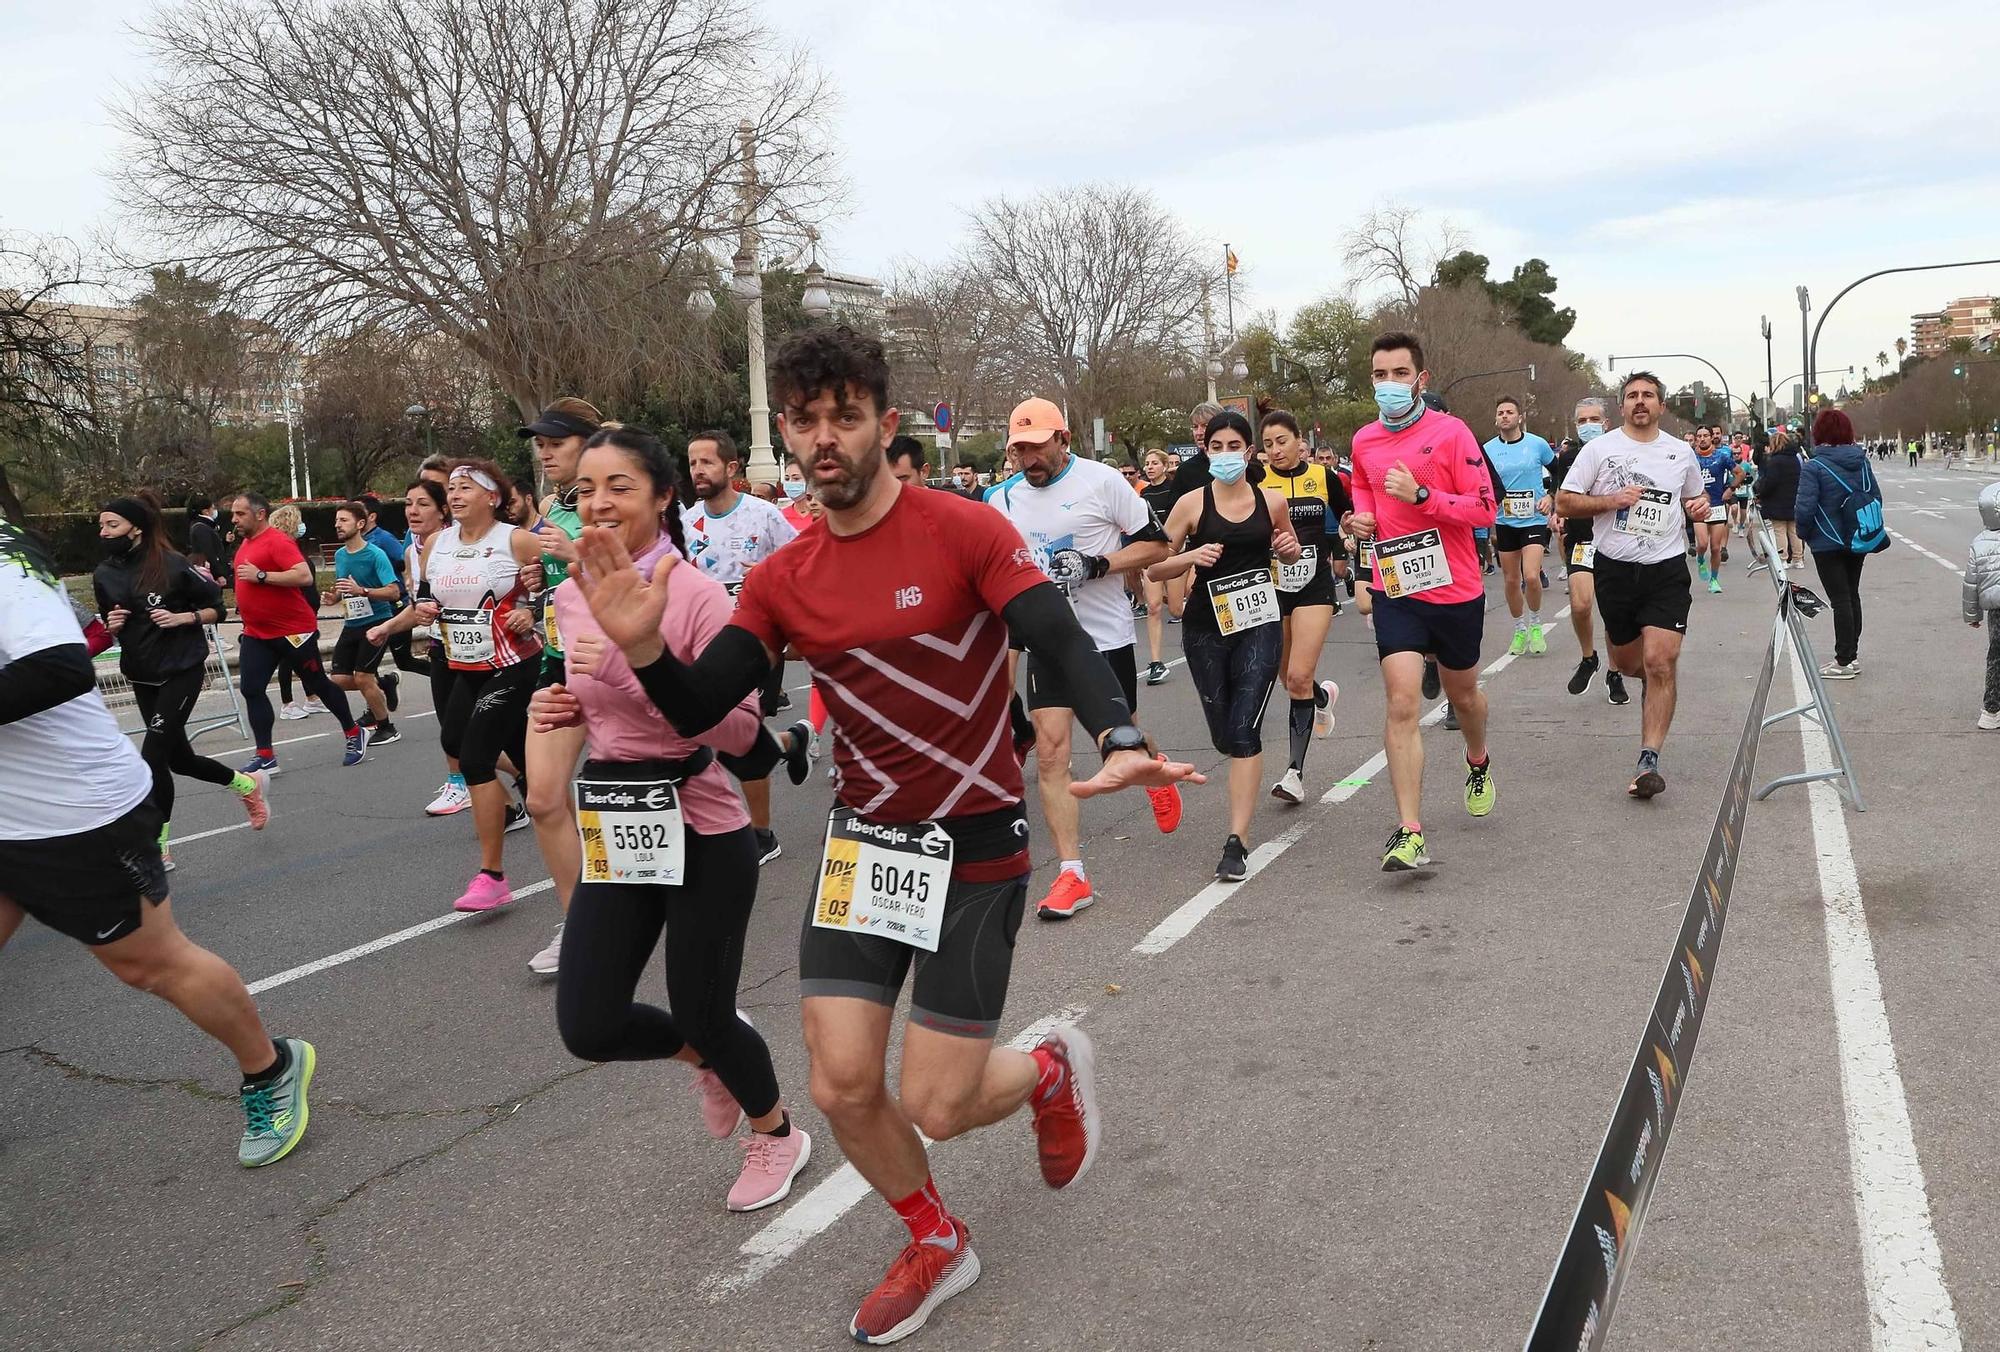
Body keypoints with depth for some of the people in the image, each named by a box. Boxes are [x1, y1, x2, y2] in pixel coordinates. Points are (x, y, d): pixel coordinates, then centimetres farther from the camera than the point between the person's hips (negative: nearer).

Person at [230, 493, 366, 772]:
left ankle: (354, 733, 25)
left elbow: (304, 576, -30)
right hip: (256, 633, 8)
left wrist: (260, 575, -28)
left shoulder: (277, 541, -16)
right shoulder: (246, 543, 11)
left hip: (294, 631, -8)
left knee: (318, 684, 6)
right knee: (251, 689, -3)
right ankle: (265, 757, 1)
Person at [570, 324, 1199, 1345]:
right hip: (862, 844, 4)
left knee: (936, 1108, -1)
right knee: (841, 1088, 1)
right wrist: (641, 647, -23)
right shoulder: (781, 582, 1)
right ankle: (936, 1245, 31)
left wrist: (1120, 741, -41)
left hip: (975, 849, -4)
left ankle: (1052, 1070, 35)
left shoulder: (965, 531, -12)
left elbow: (1063, 643, -22)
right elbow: (697, 709, -3)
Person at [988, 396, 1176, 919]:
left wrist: (1098, 566, -18)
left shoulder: (1101, 480, -8)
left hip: (1107, 639, -3)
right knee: (1050, 752, -8)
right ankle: (1071, 875, -3)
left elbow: (1155, 545, -6)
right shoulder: (1007, 500, 6)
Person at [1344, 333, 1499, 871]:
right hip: (1395, 590, 2)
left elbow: (1485, 509, -13)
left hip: (1456, 590, -2)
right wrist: (1363, 517, 4)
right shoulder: (1364, 441, 3)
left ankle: (1478, 764, 53)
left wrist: (1422, 495, -25)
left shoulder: (1451, 433, -10)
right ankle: (1409, 832, -11)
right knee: (1401, 705, -11)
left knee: (1462, 694, 19)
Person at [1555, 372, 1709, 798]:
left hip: (1667, 570, 0)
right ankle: (1648, 675, 51)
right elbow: (1564, 502, -1)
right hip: (1615, 570, 0)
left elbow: (1695, 498, 24)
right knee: (1627, 663, 12)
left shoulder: (1682, 452, 9)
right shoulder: (1600, 448, 1)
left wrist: (1700, 506, 0)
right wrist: (1610, 500, -15)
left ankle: (1649, 762, -12)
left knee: (1660, 663, -13)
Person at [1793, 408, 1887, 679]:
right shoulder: (1861, 461, 2)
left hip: (1828, 543, -6)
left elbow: (1805, 507, -20)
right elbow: (1876, 496, 7)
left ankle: (1844, 662, 1)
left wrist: (1803, 534, -3)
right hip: (1858, 541, 6)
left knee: (1840, 599, -2)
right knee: (1852, 595, 16)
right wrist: (1867, 527, 17)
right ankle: (1852, 656, 24)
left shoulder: (1813, 467, -16)